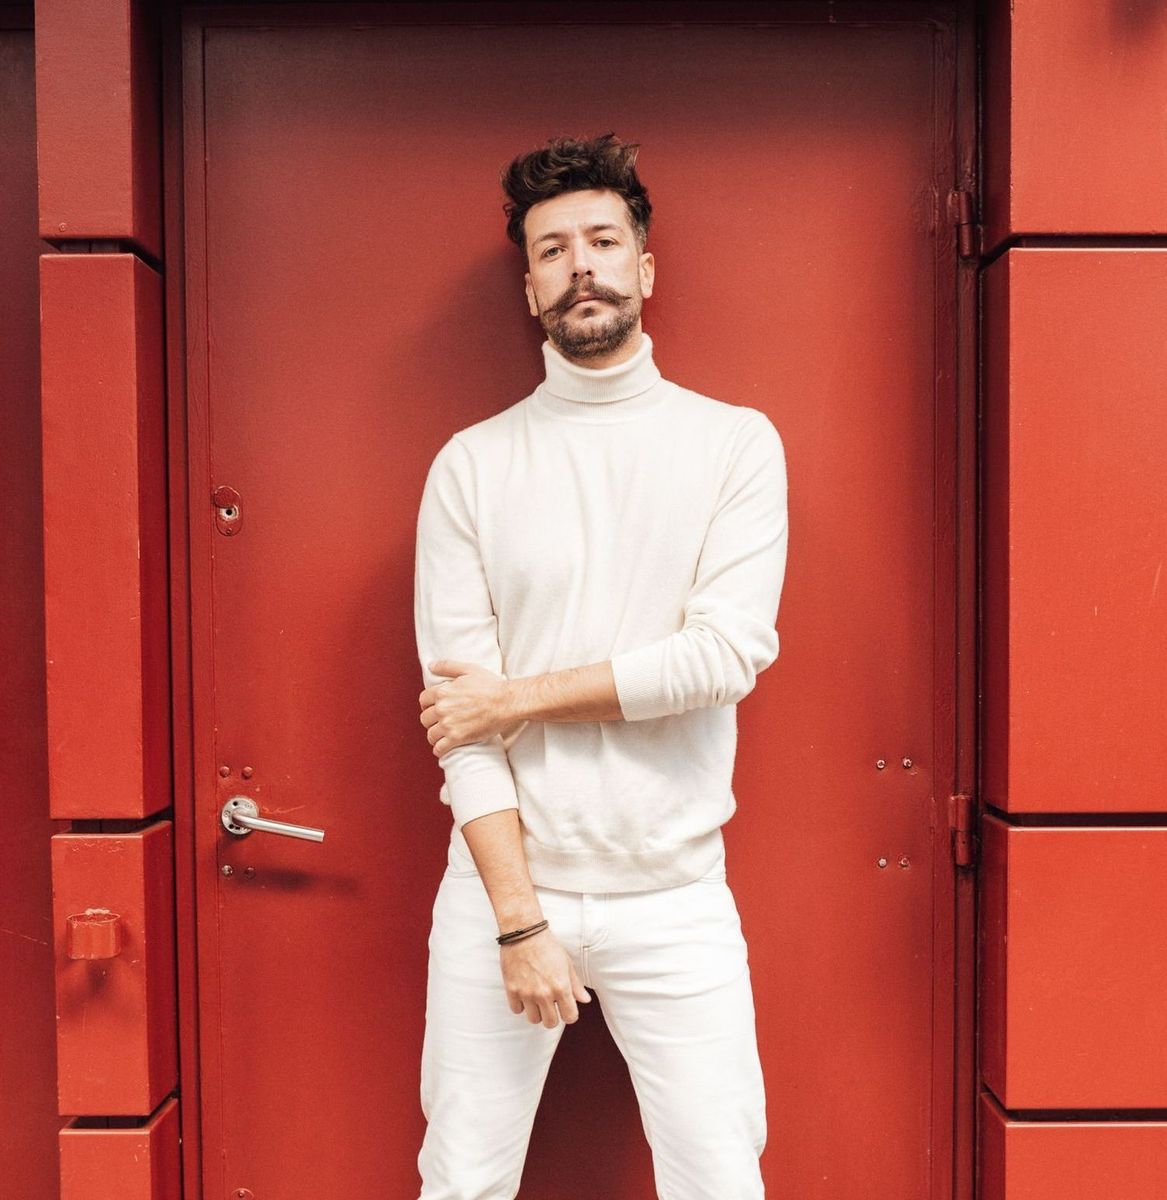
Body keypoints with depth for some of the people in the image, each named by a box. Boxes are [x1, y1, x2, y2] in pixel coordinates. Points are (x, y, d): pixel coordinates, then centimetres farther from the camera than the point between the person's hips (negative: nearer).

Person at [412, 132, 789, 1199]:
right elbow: (457, 714, -5)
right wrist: (520, 916, -10)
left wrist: (521, 696, -10)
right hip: (502, 887, 1)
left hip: (675, 899, 0)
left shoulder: (736, 443, 1)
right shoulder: (473, 464, 1)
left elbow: (730, 652, -12)